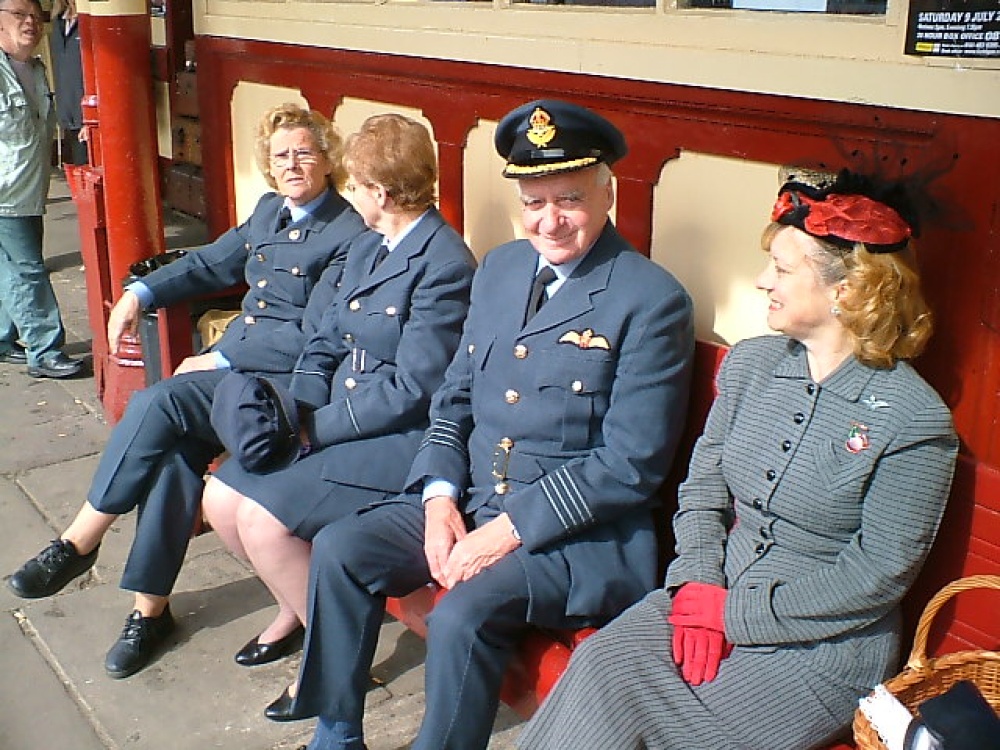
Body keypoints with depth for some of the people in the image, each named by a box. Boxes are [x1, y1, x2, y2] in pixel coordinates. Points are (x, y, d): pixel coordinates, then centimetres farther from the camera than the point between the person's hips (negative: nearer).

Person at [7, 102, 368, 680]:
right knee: (175, 450, -21)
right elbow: (210, 264, 28)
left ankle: (80, 543, -10)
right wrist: (141, 293, 13)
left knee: (157, 404, -25)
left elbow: (314, 339, -16)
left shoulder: (350, 234, -10)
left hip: (288, 378, -7)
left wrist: (217, 361, -13)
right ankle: (151, 607, -11)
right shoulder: (269, 211, 15)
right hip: (233, 362, 7)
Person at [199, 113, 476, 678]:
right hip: (338, 425, 9)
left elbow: (411, 388, -21)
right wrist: (297, 414, -7)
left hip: (399, 442, -9)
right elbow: (325, 345, 11)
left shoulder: (445, 265, -18)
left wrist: (316, 427, -15)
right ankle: (298, 604, 24)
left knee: (262, 521, -19)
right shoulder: (366, 250, 12)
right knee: (221, 500, 1)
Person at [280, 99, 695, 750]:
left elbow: (630, 464, -16)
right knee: (338, 550, -5)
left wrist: (508, 531, -20)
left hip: (581, 532, -7)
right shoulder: (500, 268, 8)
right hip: (470, 499, 7)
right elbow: (454, 399, 13)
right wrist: (440, 496, -4)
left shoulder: (653, 301, -13)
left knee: (464, 613, -29)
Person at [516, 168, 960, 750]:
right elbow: (703, 488, 7)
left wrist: (737, 614, -15)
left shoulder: (916, 422, -13)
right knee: (599, 663, -22)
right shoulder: (750, 364, 4)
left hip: (823, 643, -5)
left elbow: (879, 574, -14)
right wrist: (697, 585, -10)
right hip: (716, 595, 5)